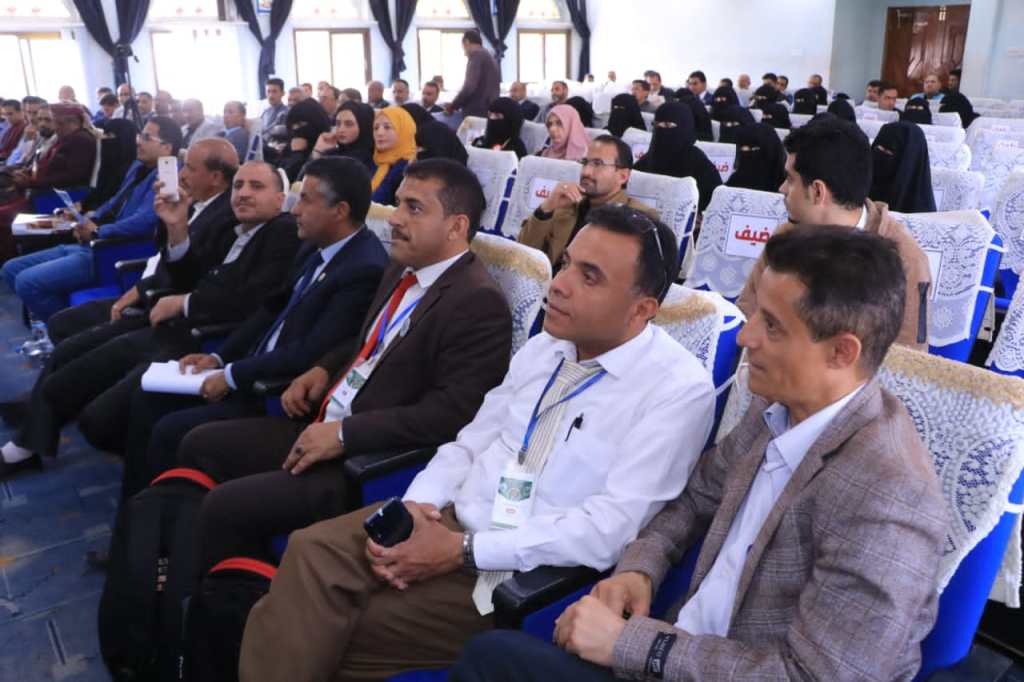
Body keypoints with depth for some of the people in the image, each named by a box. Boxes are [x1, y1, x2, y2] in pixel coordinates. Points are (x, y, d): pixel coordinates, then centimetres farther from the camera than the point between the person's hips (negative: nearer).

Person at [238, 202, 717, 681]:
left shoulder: (679, 389, -13)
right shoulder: (543, 347, 9)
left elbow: (609, 528, -20)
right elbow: (470, 443, 12)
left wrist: (464, 551, -21)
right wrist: (415, 504, -9)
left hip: (518, 571, -6)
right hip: (449, 518, 6)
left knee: (337, 637, -18)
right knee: (313, 552, -17)